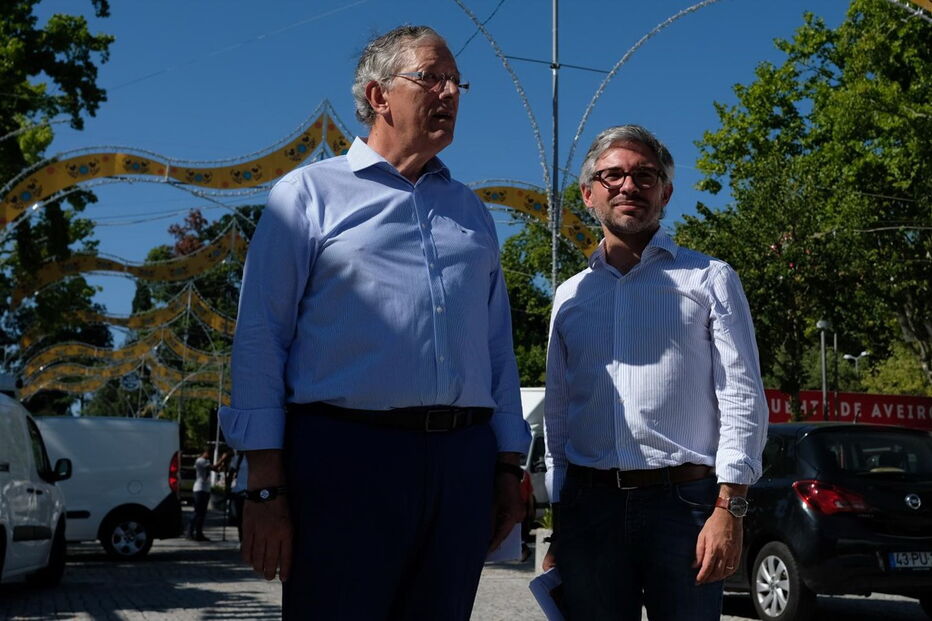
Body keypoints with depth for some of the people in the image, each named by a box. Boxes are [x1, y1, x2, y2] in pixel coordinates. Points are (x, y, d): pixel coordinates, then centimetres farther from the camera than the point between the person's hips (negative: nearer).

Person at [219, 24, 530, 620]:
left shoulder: (471, 210, 20)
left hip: (462, 462, 5)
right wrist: (265, 489, -8)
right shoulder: (309, 192, 5)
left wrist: (508, 469, 11)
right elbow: (261, 337, -1)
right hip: (346, 454, -4)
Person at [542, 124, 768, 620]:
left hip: (684, 502, -3)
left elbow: (742, 399, -1)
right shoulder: (570, 296, 17)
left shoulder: (710, 280, 7)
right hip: (587, 504, 3)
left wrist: (728, 509, -11)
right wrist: (558, 524, 12)